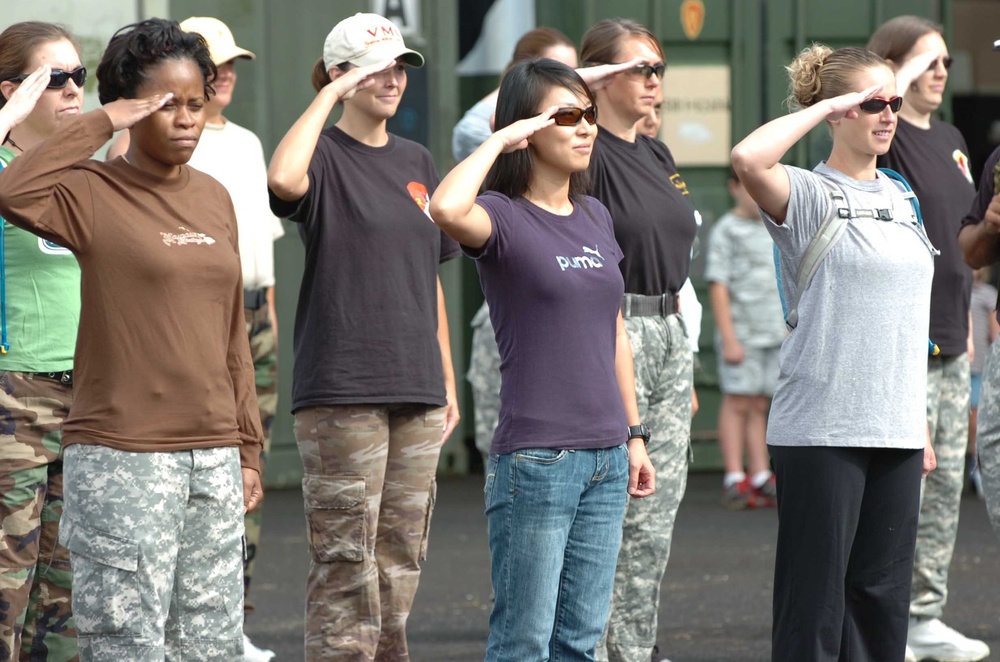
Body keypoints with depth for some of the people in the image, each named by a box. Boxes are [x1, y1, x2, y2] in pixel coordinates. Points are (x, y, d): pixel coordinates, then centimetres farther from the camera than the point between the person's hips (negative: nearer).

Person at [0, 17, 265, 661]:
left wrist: (248, 449, 15)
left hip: (213, 457, 6)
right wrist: (100, 125, -19)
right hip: (123, 461, -6)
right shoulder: (94, 194, -6)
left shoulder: (215, 198, 13)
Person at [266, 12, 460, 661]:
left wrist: (447, 381, 17)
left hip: (414, 389, 6)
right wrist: (332, 94, -19)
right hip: (341, 390, -6)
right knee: (347, 562, -8)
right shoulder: (325, 157, -5)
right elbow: (283, 177, -31)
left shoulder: (417, 162, 15)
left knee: (401, 559, 9)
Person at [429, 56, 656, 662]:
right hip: (535, 460, -7)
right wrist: (501, 138, -19)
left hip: (606, 457, 7)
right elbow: (447, 210, -33)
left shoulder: (596, 217, 13)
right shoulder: (504, 216, -8)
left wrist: (634, 432, 18)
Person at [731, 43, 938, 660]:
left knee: (883, 596, 9)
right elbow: (748, 159, -29)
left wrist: (922, 426, 18)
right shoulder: (809, 194, -5)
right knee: (817, 593, -3)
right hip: (821, 428, -7)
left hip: (896, 430, 7)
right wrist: (824, 107, -17)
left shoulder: (900, 198, 15)